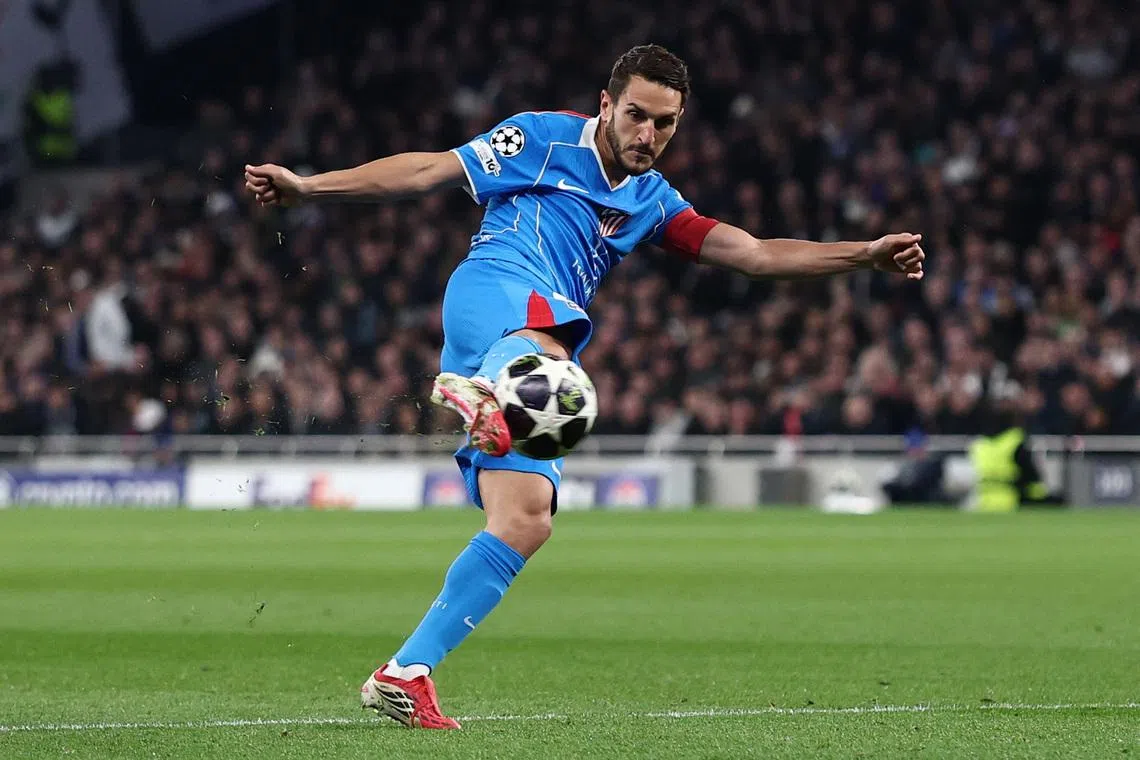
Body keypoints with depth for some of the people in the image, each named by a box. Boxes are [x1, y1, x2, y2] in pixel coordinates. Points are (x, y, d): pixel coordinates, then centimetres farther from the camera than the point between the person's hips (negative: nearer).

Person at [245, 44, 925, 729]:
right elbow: (428, 172, 8)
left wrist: (867, 256, 11)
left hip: (543, 345, 6)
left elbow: (755, 254, 20)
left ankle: (405, 676, -11)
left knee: (528, 521, -11)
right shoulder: (546, 138, 10)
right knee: (545, 338, -42)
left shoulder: (653, 203, 26)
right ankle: (479, 390, -78)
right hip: (494, 288, -6)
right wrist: (307, 186, 3)